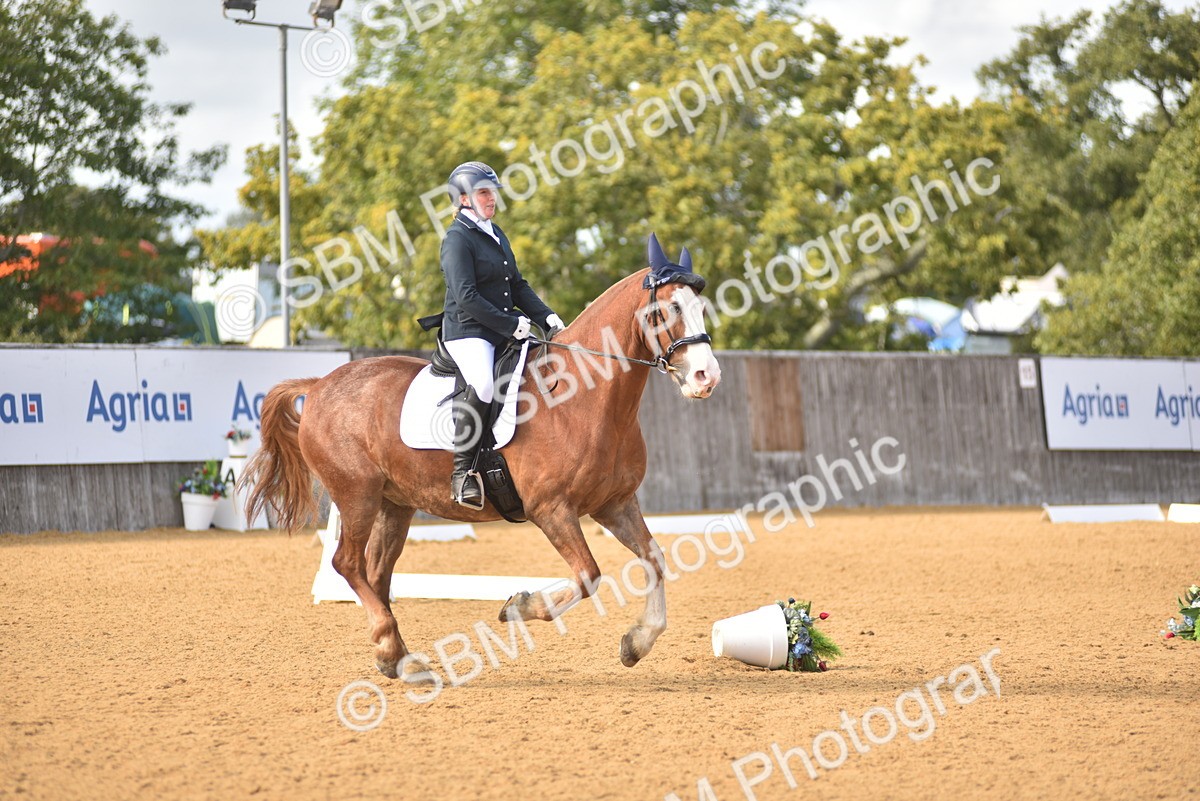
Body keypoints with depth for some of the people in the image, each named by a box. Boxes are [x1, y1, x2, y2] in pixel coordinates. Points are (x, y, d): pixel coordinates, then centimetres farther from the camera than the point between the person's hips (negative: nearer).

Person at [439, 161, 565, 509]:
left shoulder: (496, 235, 18)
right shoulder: (458, 239, -9)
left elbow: (517, 286, 21)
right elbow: (467, 297, -18)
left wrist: (546, 317, 7)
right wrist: (511, 324, -19)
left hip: (504, 332, 9)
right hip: (468, 331, -9)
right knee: (483, 385, -34)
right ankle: (463, 471, -28)